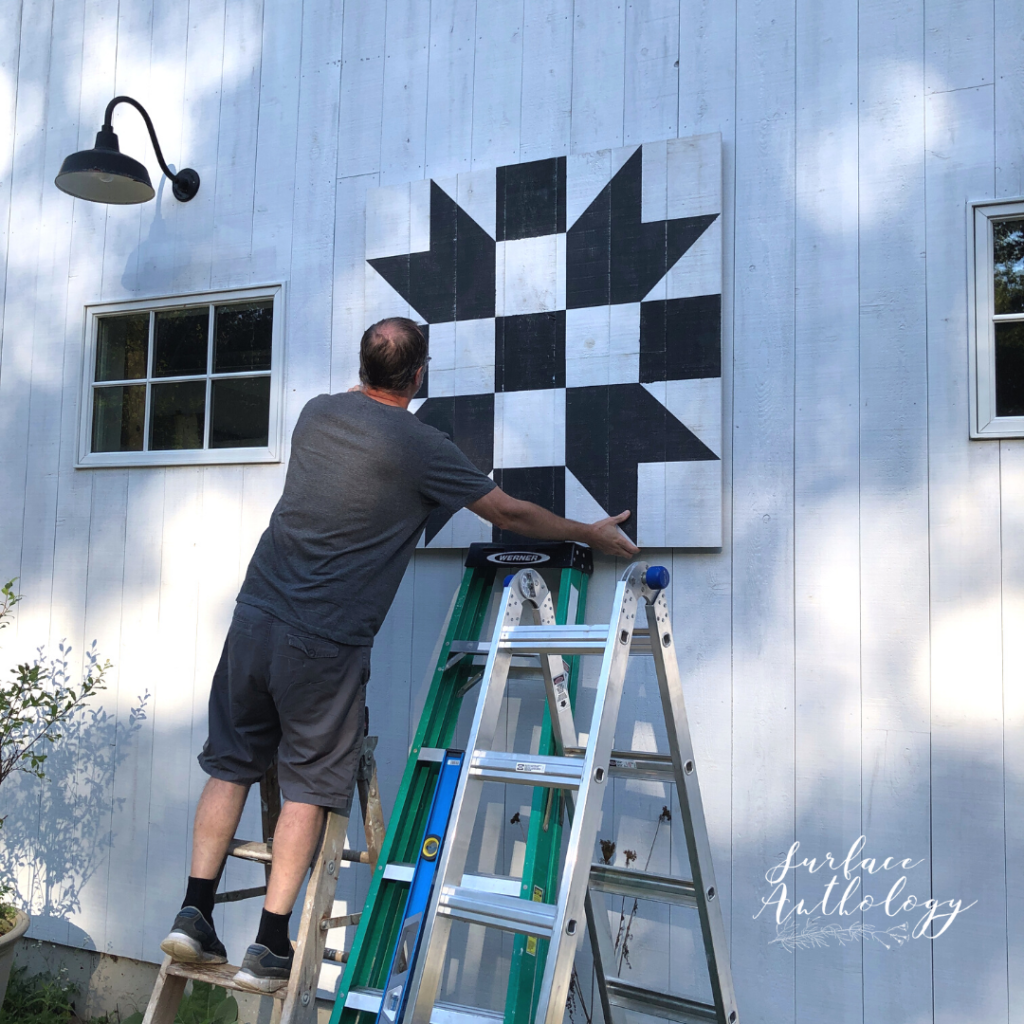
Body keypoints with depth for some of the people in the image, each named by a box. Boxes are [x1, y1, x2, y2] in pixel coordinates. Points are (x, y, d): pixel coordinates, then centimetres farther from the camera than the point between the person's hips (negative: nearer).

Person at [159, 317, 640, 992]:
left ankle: (195, 916, 17)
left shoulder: (318, 412, 8)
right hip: (325, 646, -5)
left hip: (255, 615, 5)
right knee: (310, 786, 6)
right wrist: (591, 534, 14)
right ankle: (270, 948, 10)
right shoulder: (421, 447, -7)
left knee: (231, 767, 15)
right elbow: (510, 514, 1)